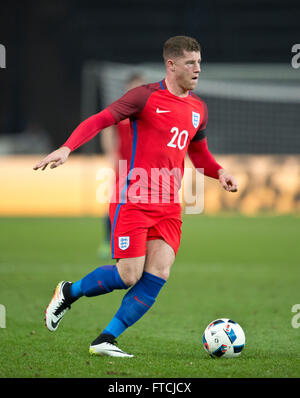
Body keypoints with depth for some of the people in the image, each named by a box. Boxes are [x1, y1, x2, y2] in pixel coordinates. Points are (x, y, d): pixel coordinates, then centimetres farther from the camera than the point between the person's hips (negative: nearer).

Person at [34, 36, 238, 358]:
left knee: (158, 274, -8)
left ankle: (105, 340, -1)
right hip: (133, 199, -6)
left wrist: (219, 172, 8)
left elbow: (198, 153, 28)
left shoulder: (198, 108, 14)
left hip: (169, 205, 6)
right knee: (129, 276, -9)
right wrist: (67, 148, -23)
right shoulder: (146, 96, -6)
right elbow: (100, 120, -8)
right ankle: (68, 293, 18)